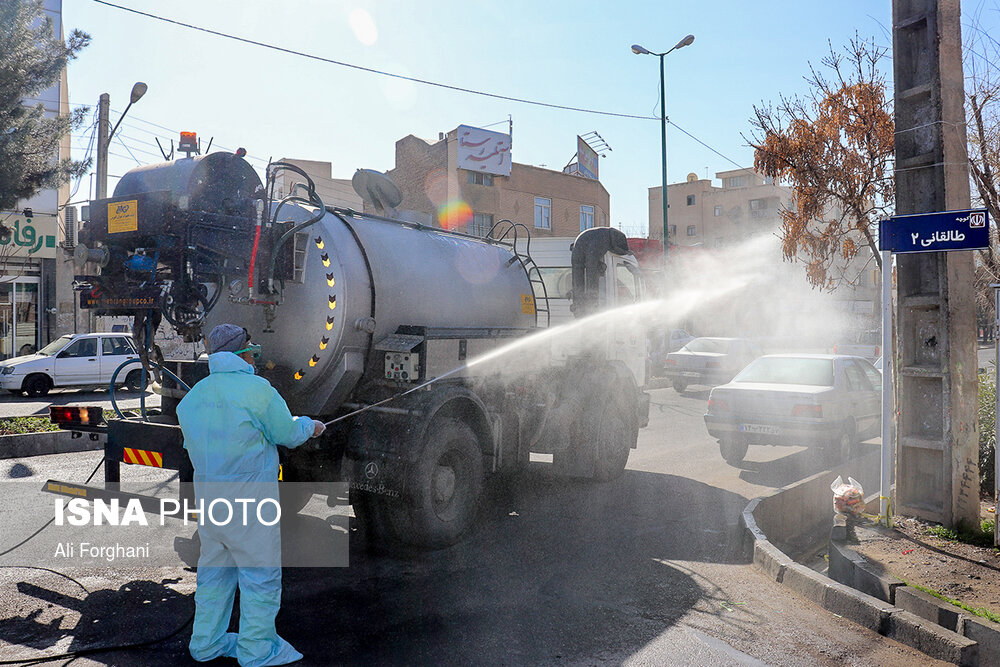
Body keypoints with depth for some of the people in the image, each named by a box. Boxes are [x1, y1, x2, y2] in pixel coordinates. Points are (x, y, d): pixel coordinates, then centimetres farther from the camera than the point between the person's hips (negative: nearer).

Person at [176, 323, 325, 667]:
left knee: (214, 570, 19)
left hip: (207, 495, 7)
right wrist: (309, 425, 12)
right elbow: (287, 434, -9)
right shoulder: (256, 389, -15)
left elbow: (193, 445, 16)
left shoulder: (191, 398, 6)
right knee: (261, 574, 5)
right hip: (249, 499, -7)